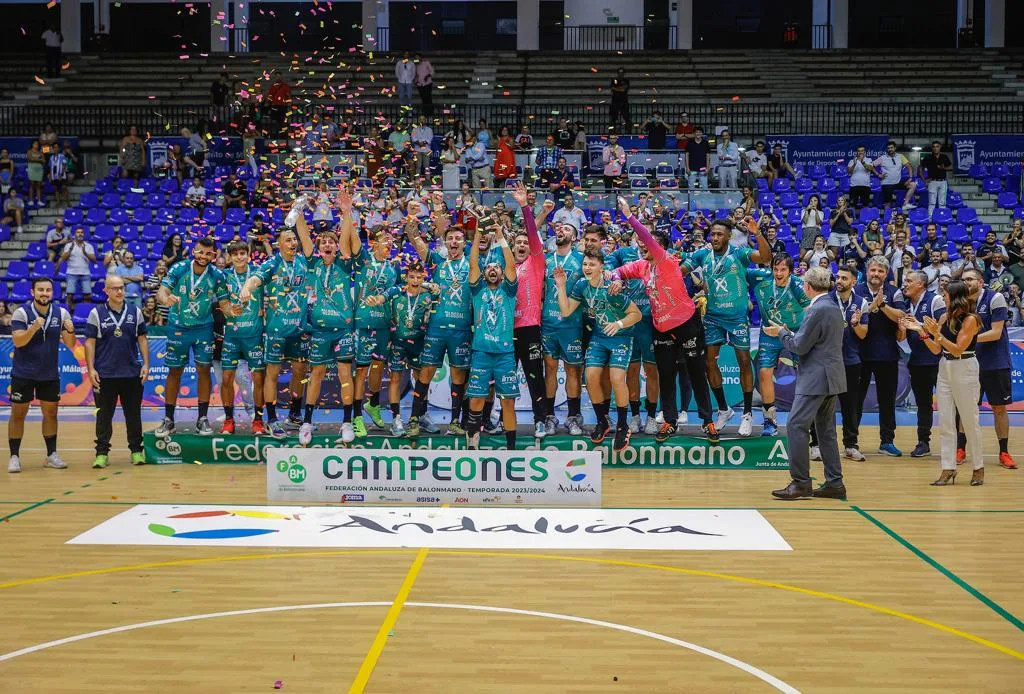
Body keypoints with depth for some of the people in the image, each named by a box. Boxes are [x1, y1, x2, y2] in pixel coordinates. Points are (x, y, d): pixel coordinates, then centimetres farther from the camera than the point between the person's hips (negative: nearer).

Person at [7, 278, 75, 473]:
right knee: (18, 414, 1)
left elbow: (70, 344, -3)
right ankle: (14, 456, 7)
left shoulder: (61, 313, -2)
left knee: (50, 413, 8)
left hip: (50, 374, 3)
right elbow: (18, 342, -20)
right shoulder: (21, 313, -11)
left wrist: (70, 331, -24)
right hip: (23, 374, -3)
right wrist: (34, 327, -36)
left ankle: (51, 455, 17)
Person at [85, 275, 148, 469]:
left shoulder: (135, 312, 6)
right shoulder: (96, 313, 0)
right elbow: (90, 343, 0)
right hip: (104, 374, -2)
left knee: (133, 414, 8)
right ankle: (102, 453, 9)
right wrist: (91, 369, -7)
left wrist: (146, 364, 2)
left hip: (132, 373, 2)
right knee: (103, 415, 3)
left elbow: (142, 339, 9)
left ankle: (136, 450, 16)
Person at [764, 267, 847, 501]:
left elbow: (800, 346, -15)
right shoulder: (834, 308, 14)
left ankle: (801, 483, -10)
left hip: (816, 379, -10)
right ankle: (834, 483, 14)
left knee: (796, 426, -9)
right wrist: (789, 333, 21)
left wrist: (781, 332, 0)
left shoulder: (817, 310, -17)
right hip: (831, 377, 10)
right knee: (826, 430, 13)